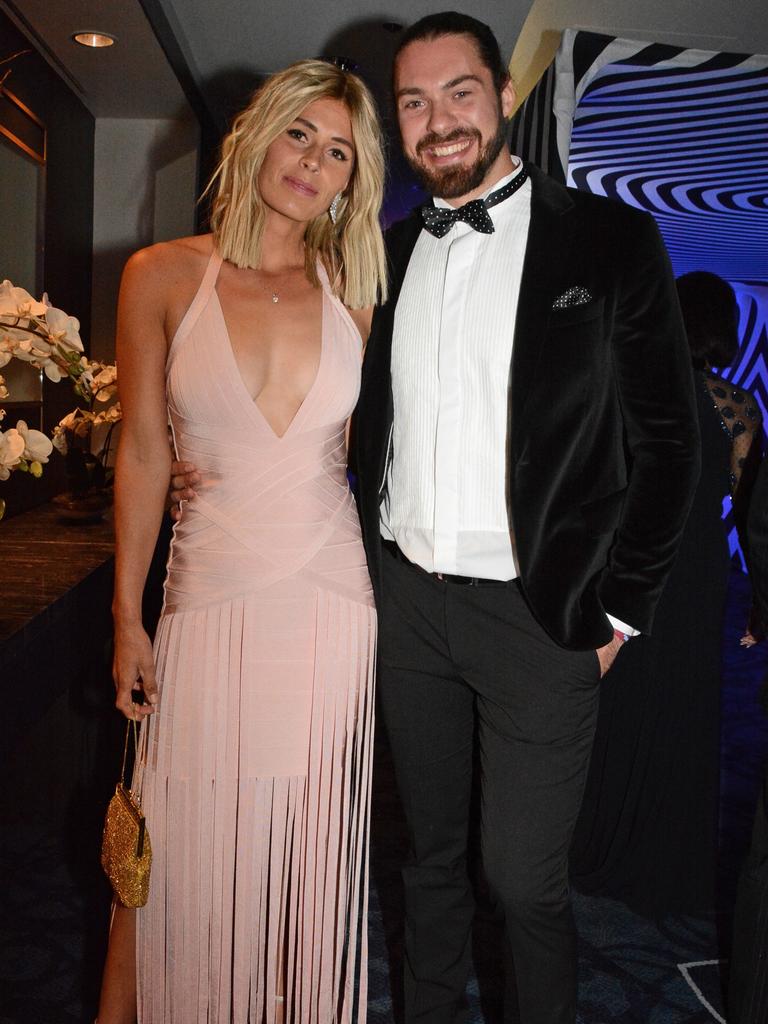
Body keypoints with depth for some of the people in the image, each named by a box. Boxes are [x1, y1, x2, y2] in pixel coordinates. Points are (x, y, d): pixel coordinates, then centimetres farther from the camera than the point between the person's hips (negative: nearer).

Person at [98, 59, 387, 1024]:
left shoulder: (353, 292, 5)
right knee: (183, 851, 8)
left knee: (313, 853, 13)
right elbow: (142, 453, 1)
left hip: (335, 599, 2)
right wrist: (128, 617, 0)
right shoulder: (163, 275, 0)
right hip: (214, 594, -1)